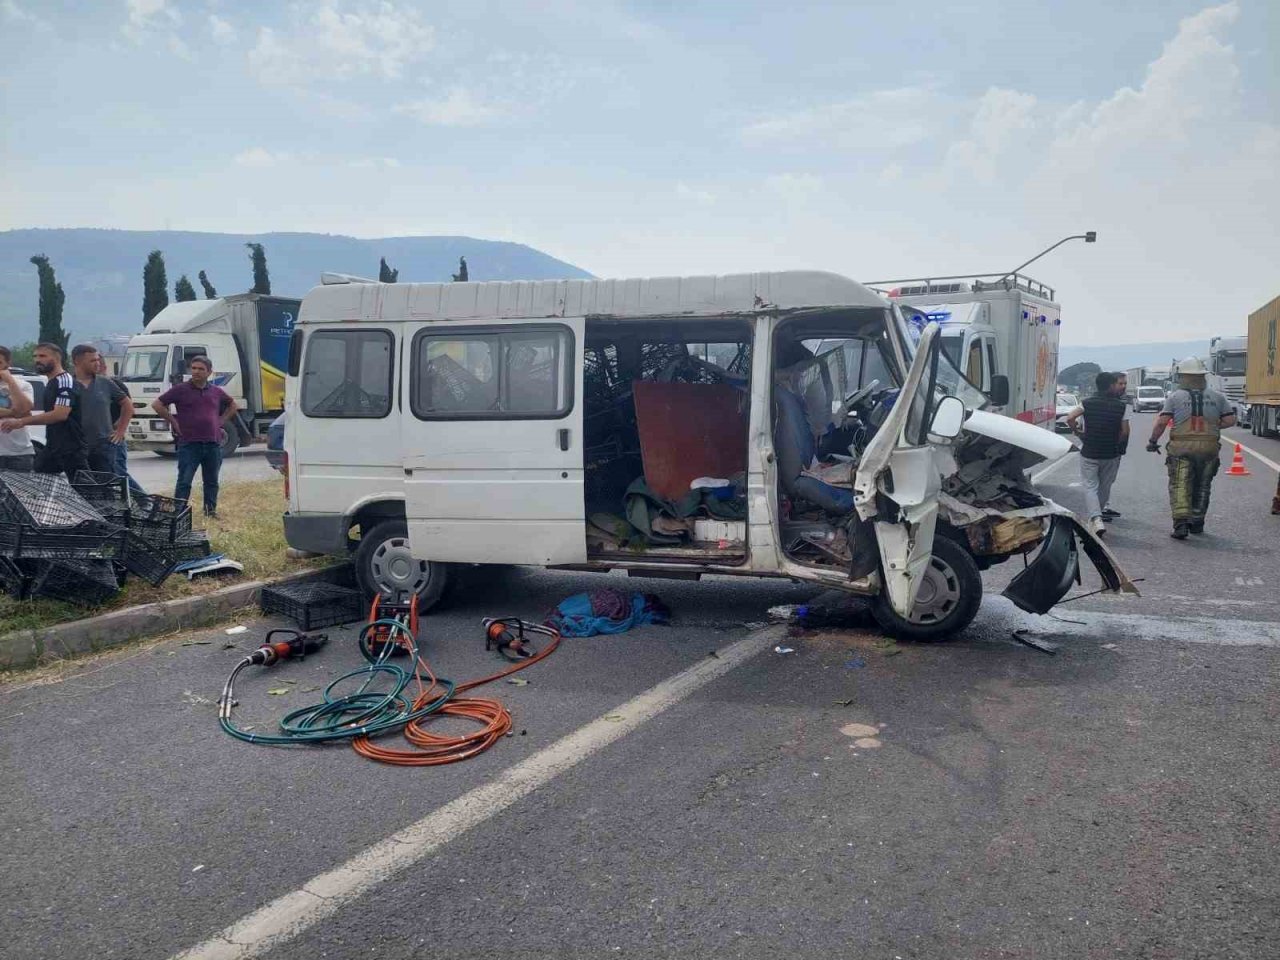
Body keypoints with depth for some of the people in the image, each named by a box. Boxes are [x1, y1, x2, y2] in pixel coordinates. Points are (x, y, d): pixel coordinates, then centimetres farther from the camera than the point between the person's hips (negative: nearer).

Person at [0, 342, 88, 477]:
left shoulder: (65, 380, -13)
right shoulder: (50, 384, 18)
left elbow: (60, 414, -24)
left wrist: (22, 422, -24)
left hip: (71, 449, -10)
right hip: (52, 447, 10)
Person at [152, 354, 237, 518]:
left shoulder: (217, 392, 10)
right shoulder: (180, 390, -1)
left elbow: (232, 406, 28)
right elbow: (157, 405, 1)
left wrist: (221, 421, 15)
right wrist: (173, 421, -2)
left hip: (213, 444, 4)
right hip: (189, 444, -4)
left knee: (212, 481, 11)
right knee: (184, 481, -4)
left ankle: (211, 509, 21)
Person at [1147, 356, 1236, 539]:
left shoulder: (1175, 397, -3)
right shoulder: (1217, 397, 6)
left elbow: (1161, 422, -10)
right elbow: (1230, 419, 5)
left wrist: (1153, 441, 0)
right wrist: (1212, 426, 19)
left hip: (1181, 448, -3)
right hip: (1209, 448, 3)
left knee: (1179, 486, -2)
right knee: (1202, 487, 16)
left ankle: (1181, 522, -17)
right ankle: (1197, 522, 25)